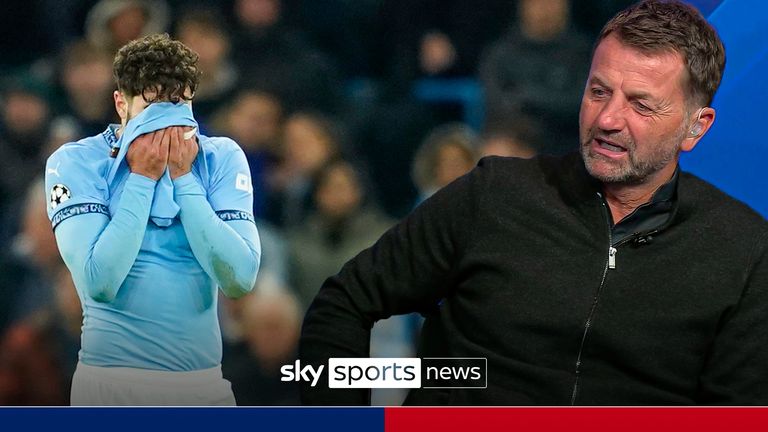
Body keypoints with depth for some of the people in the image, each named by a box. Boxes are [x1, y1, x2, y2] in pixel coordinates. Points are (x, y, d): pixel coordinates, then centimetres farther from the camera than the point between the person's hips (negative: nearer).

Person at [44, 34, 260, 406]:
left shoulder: (222, 159, -1)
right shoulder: (75, 163, -7)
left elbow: (239, 279, -12)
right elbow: (99, 284, -19)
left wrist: (183, 178, -13)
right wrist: (142, 178, -15)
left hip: (204, 377, 2)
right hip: (111, 378, -2)